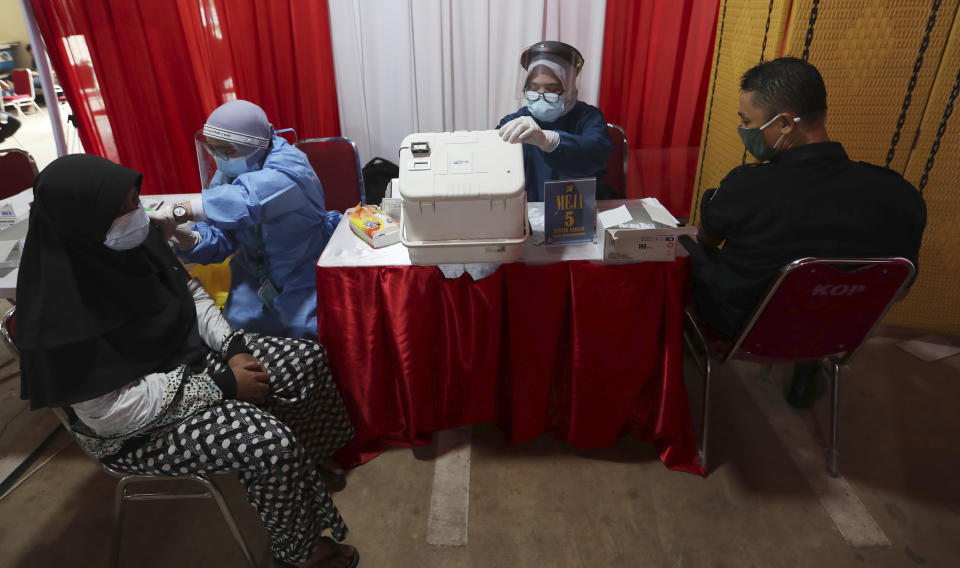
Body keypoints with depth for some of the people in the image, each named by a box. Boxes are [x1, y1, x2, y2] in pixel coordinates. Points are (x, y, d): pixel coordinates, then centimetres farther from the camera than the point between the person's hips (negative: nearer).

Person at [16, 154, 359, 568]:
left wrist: (233, 347, -10)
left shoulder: (134, 240, -10)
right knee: (273, 444, -26)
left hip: (190, 359, 8)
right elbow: (109, 412, -27)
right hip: (136, 428, -7)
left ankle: (307, 464, 27)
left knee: (308, 360, 0)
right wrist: (221, 386, -25)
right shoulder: (61, 306, -30)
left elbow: (189, 293, 5)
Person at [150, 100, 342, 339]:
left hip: (306, 271, -6)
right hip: (256, 272, 7)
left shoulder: (288, 165, -25)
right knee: (237, 323, 0)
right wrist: (189, 239, -26)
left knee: (310, 329, -19)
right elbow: (220, 238, -4)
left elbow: (248, 197, -47)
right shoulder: (225, 175, 0)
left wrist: (180, 211, -49)